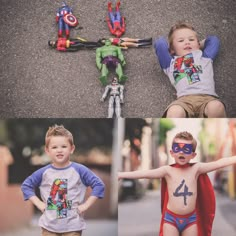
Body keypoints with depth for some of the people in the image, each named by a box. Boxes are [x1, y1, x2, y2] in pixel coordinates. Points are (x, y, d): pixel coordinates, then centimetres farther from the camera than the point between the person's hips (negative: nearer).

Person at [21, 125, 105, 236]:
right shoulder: (44, 172, -2)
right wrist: (39, 204, 0)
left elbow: (99, 185, -7)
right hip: (49, 225, 2)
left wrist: (86, 205, -11)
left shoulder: (79, 170, -8)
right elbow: (26, 185, 9)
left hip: (72, 226, -2)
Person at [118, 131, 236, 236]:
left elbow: (219, 163, -7)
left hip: (191, 219, 2)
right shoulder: (168, 170, -6)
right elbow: (144, 173, -16)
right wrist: (120, 175, -25)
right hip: (171, 218, -2)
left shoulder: (196, 169, -1)